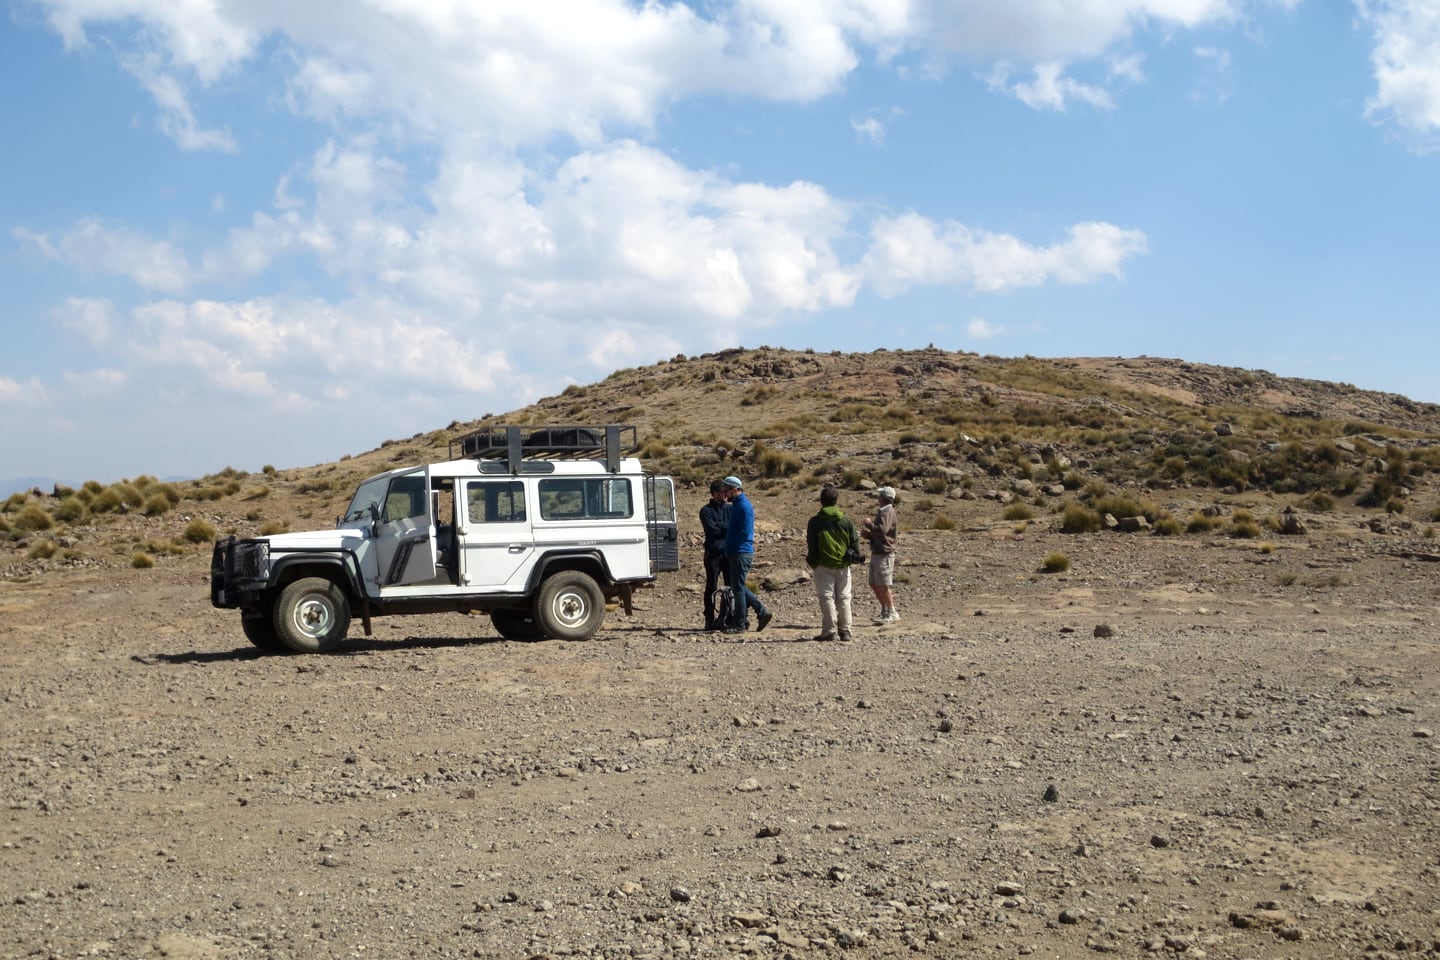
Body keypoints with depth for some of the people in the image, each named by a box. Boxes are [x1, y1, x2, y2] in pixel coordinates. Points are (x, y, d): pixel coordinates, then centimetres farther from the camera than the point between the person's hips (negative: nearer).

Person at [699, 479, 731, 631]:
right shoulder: (706, 510, 4)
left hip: (730, 552, 4)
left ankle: (728, 618, 7)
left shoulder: (730, 509, 16)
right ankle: (710, 619, 1)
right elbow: (712, 529, -10)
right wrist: (727, 528, -5)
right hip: (714, 553, -4)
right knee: (712, 587, -3)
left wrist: (719, 525, -8)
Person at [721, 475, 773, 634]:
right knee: (738, 587, 14)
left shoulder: (744, 506, -15)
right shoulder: (737, 505, 16)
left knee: (738, 588, -4)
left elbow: (744, 533, -19)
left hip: (741, 553, -10)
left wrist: (730, 547, -11)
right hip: (736, 552, 10)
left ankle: (740, 624, 2)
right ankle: (762, 612, 17)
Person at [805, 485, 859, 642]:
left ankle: (829, 630, -3)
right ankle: (845, 630, 9)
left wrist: (812, 561, 8)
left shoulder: (815, 521, -5)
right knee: (844, 598, 10)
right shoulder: (846, 521, 2)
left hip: (823, 565, -3)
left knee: (826, 597, 1)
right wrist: (854, 557, 16)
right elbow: (855, 542, 4)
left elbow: (811, 546, -4)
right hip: (843, 566, 3)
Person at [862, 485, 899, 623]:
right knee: (874, 584, 14)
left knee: (883, 585, -6)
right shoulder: (881, 512, 19)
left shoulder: (888, 512, -13)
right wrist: (867, 532, 8)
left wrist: (869, 524, -14)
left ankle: (892, 613, 1)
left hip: (884, 554, -10)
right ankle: (884, 611, 22)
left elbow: (882, 530, -28)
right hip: (876, 553, 10)